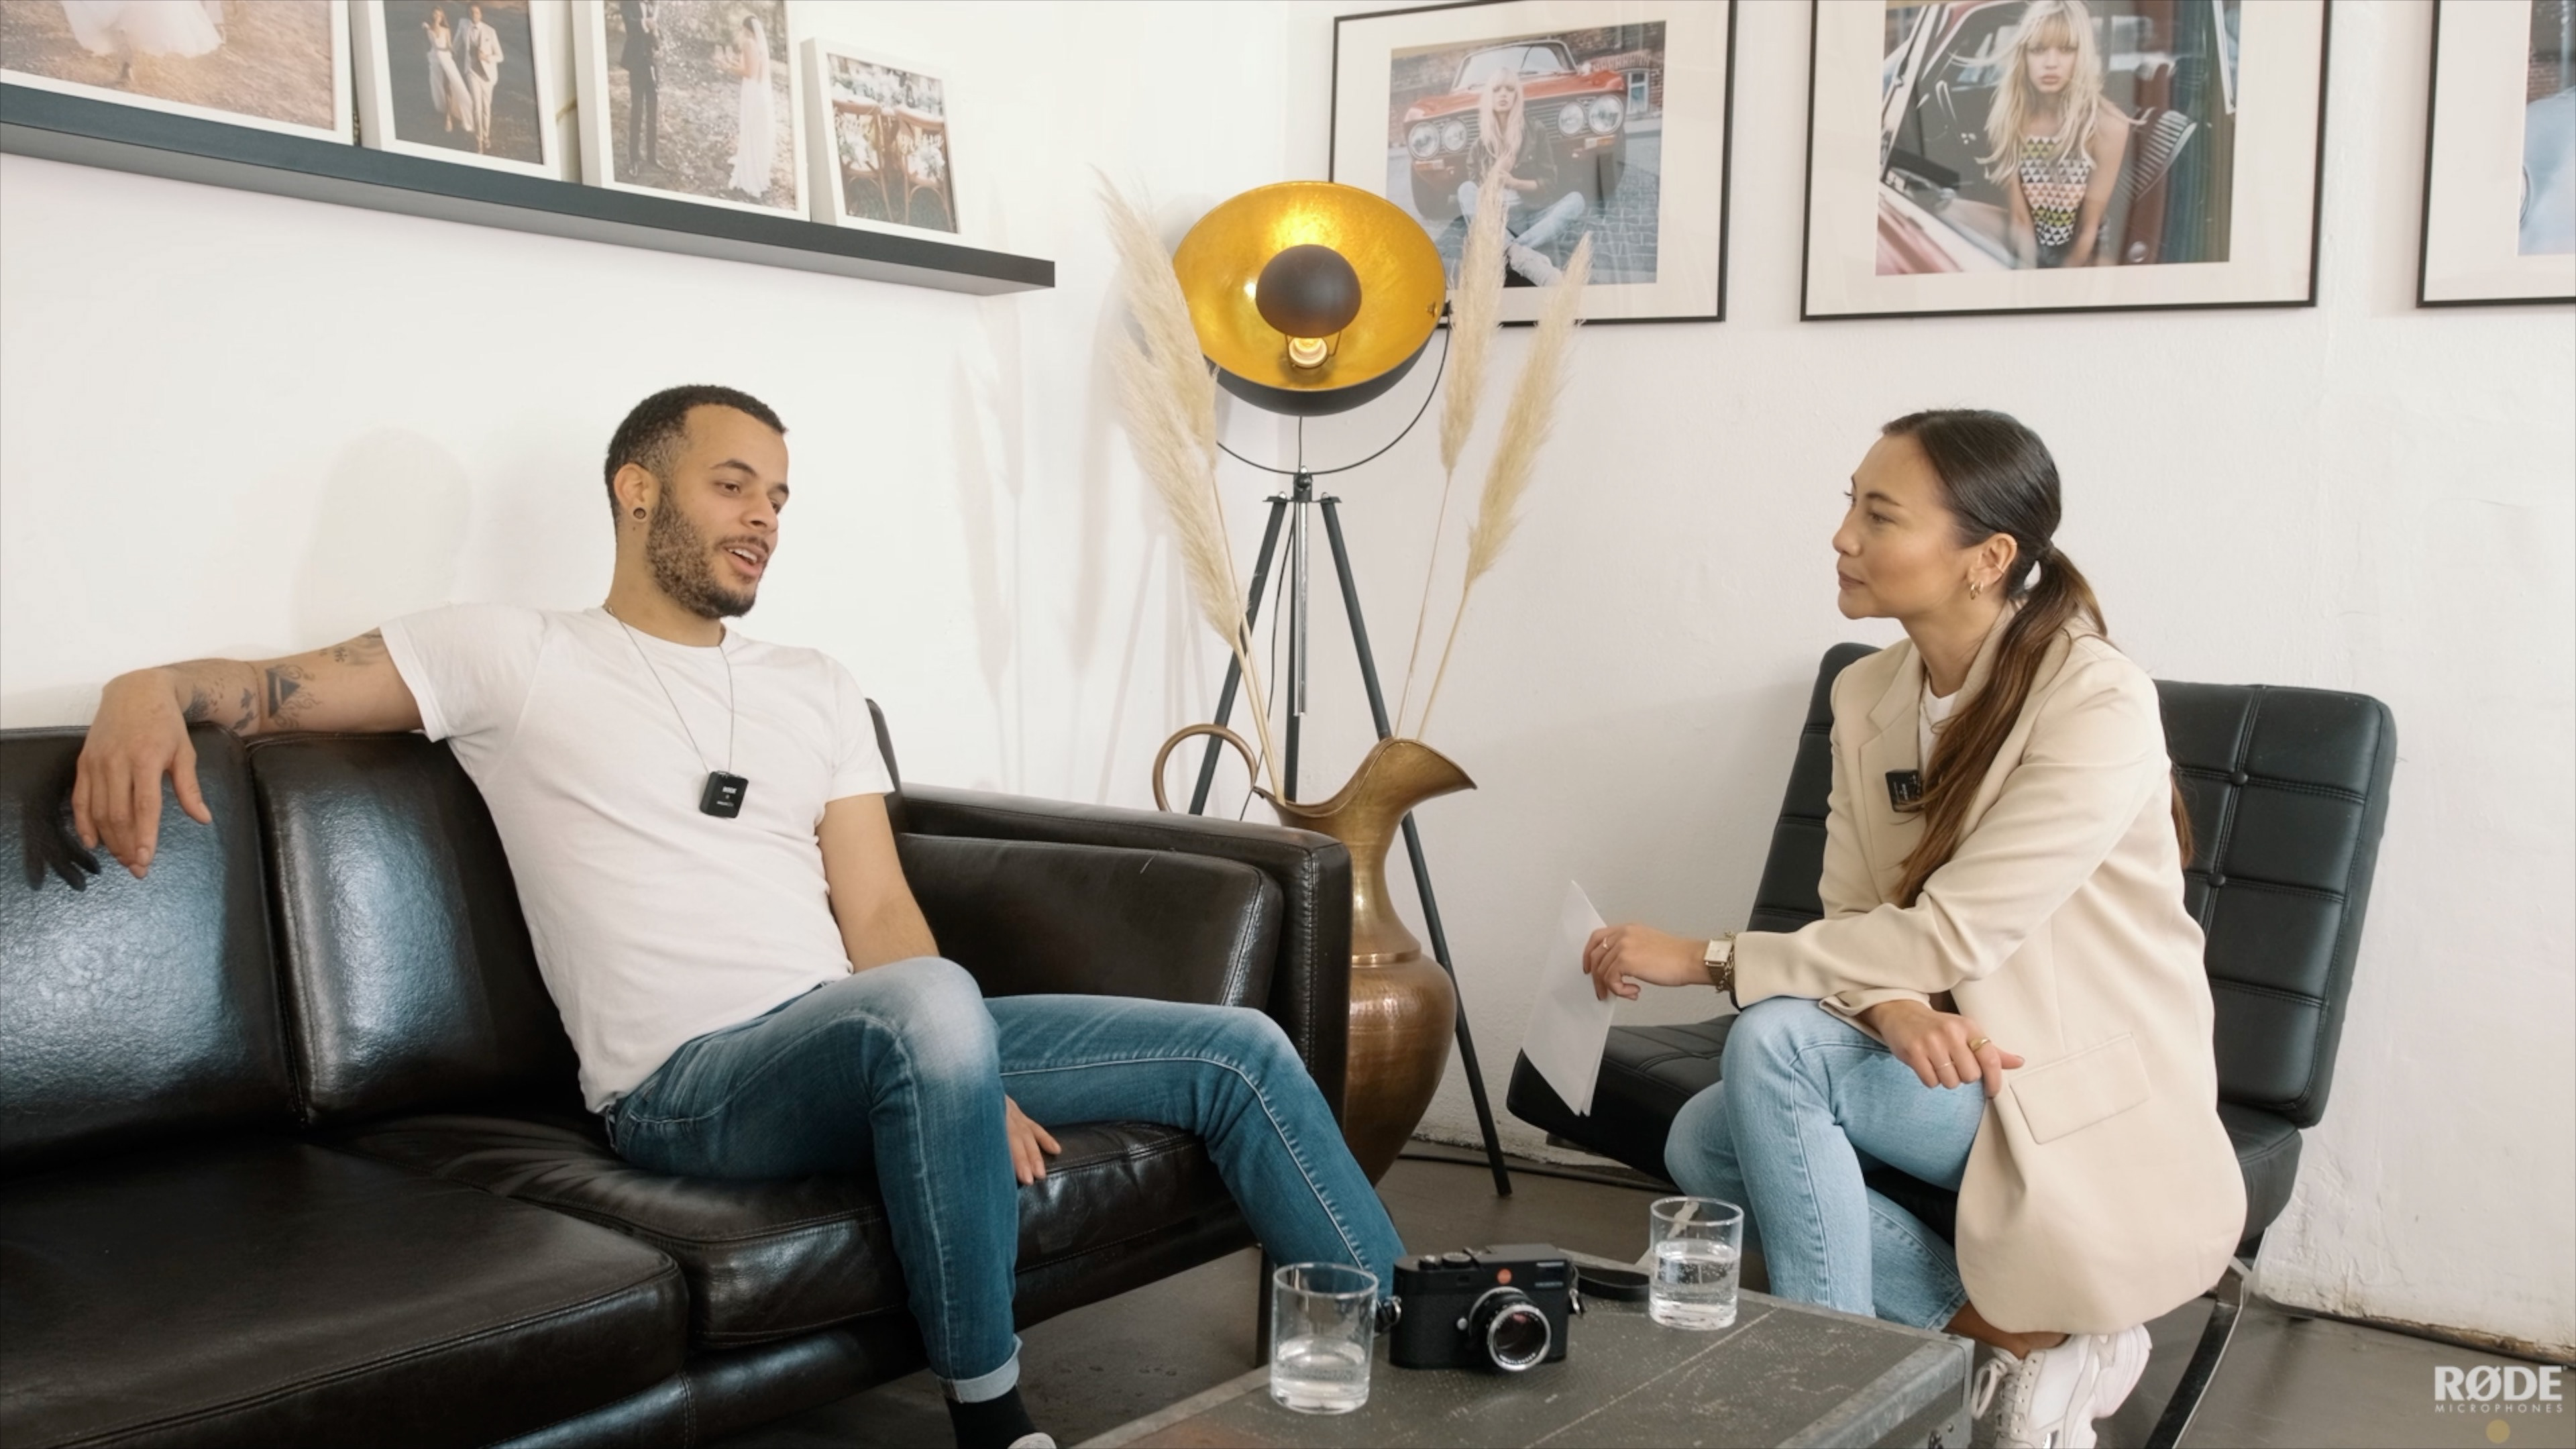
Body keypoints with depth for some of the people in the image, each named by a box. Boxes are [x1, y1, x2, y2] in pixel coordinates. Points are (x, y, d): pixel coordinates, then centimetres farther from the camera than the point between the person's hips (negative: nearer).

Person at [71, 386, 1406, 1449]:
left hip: (873, 1043, 6)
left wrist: (970, 1081, -9)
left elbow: (876, 911, 9)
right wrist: (149, 691, -25)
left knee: (1235, 1050, -4)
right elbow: (274, 686, 0)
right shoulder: (517, 658, 5)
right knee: (929, 1006, -40)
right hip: (689, 1081, -6)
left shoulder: (816, 690, 18)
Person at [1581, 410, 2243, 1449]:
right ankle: (2025, 1337, -4)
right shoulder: (1867, 694, 0)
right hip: (1942, 1064, 7)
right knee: (1703, 1142, -13)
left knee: (1774, 1042, -26)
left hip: (2090, 1093, -7)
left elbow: (1950, 934, -25)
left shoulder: (2099, 705, -21)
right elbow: (1856, 917, -1)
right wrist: (1892, 1007, -25)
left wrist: (1704, 960, -24)